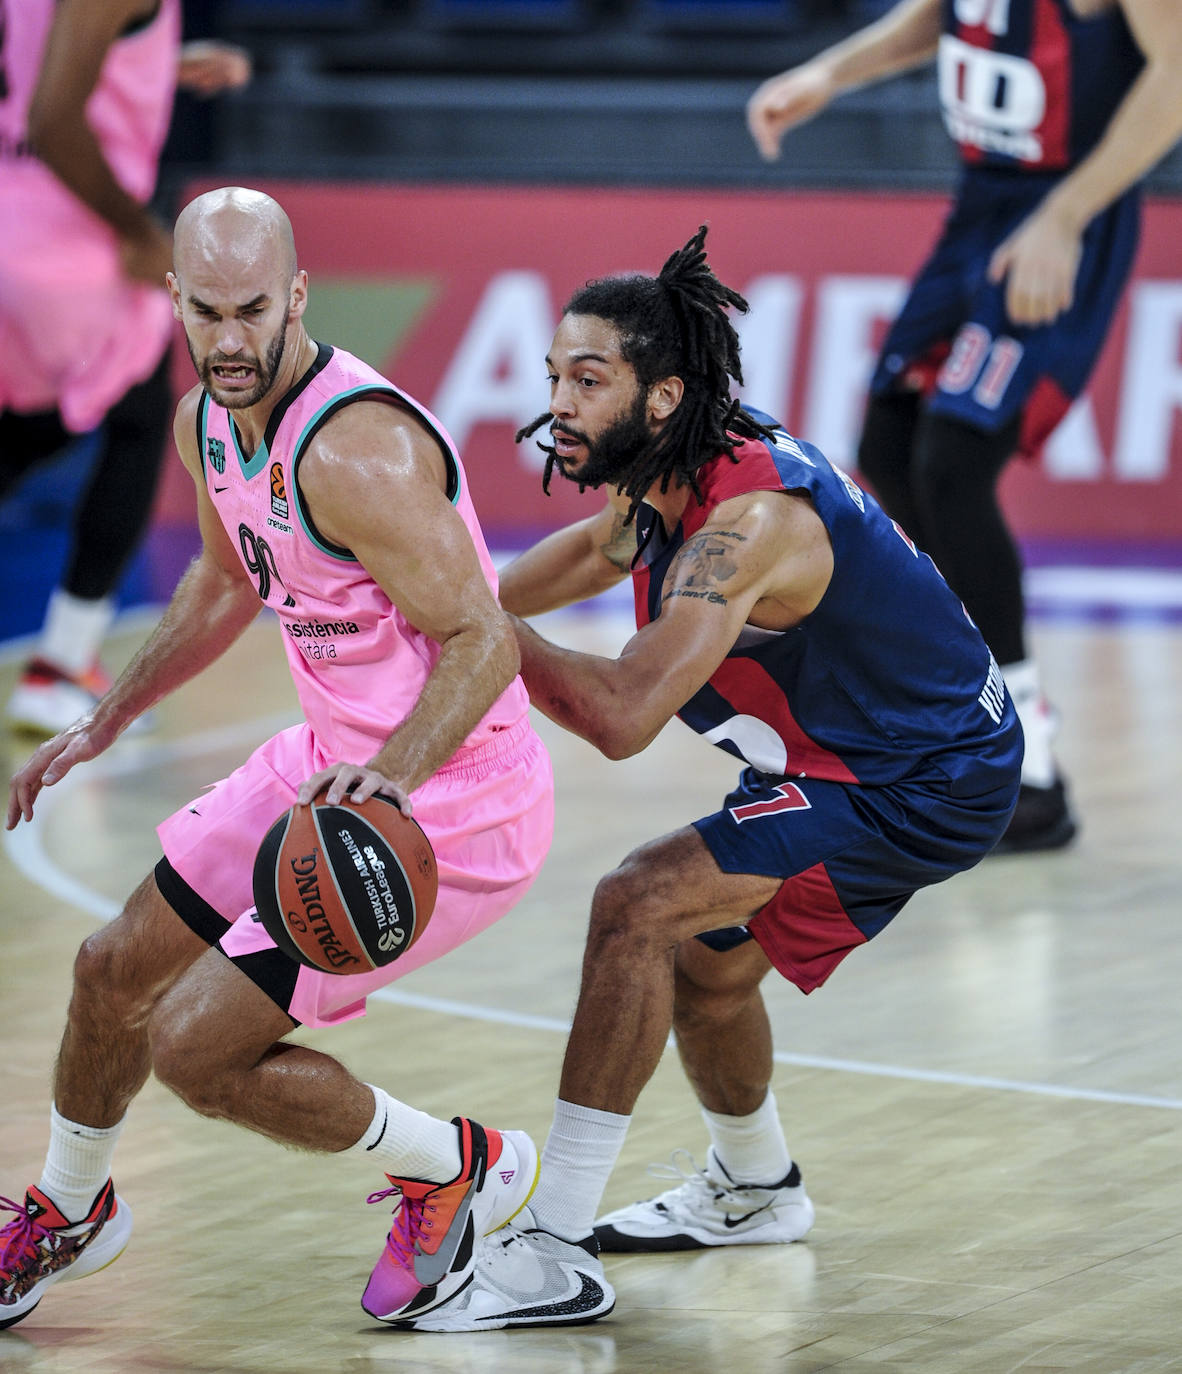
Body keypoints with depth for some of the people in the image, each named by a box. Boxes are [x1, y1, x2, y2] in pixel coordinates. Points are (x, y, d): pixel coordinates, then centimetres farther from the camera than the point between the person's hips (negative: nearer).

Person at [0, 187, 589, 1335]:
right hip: (333, 764, 9)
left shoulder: (356, 450, -30)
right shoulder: (207, 421, 0)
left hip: (446, 809, -9)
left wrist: (393, 774, -44)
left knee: (195, 1048, -9)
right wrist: (106, 720, 20)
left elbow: (482, 640, -29)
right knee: (116, 969, 17)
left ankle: (456, 1170, 12)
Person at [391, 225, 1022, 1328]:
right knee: (706, 964, 22)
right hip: (861, 755, 10)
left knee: (638, 906, -21)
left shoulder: (749, 521, -31)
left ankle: (548, 1247, -20)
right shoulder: (665, 479, -3)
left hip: (925, 787, -10)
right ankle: (754, 1191, 50)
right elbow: (605, 545, 22)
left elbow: (623, 716, -39)